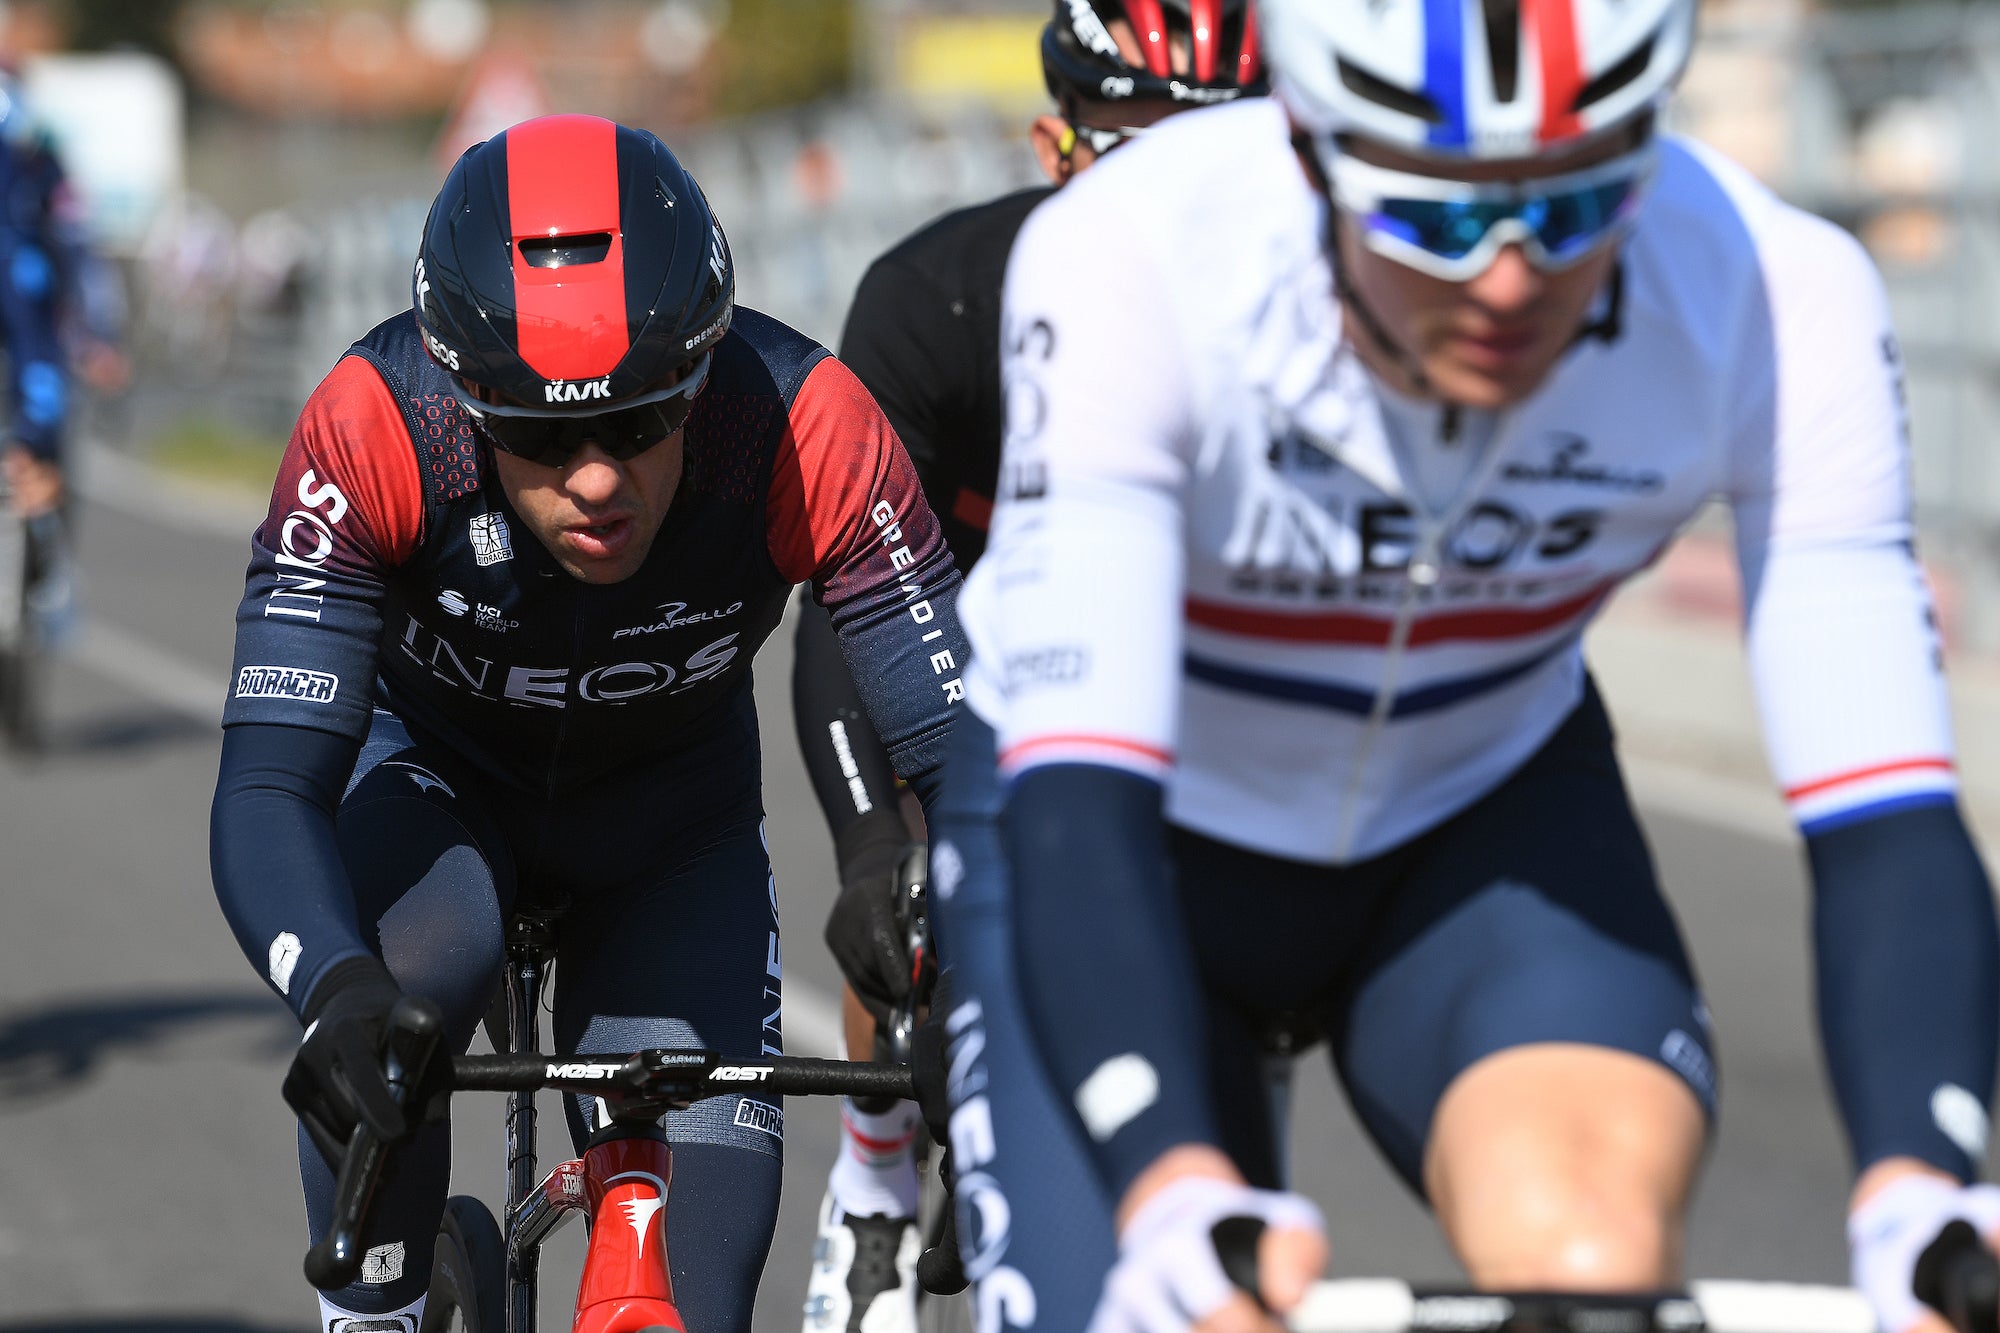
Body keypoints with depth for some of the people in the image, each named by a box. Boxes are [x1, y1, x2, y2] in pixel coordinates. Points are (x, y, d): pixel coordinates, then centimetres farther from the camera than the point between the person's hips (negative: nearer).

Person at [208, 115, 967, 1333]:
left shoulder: (805, 428, -34)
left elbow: (963, 751, -31)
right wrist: (340, 990, -58)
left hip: (674, 819, 1)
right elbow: (268, 787, -38)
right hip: (440, 777, -1)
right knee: (390, 1006, -34)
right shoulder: (375, 427, -35)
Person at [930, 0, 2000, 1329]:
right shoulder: (1133, 261, -34)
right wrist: (1172, 1185, -58)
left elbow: (1884, 815, -31)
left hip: (1482, 820, 1)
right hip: (1143, 828, 0)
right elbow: (1079, 802, -42)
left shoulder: (1777, 298, -28)